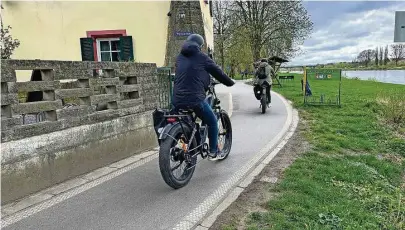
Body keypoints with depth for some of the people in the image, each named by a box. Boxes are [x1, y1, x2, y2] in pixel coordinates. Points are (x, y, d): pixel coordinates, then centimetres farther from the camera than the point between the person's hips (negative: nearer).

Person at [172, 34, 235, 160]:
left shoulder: (179, 57, 16)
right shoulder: (201, 57, 0)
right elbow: (217, 71, 5)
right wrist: (230, 82, 22)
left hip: (177, 100, 6)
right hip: (195, 99, -6)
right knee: (212, 121, 14)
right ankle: (213, 152, 21)